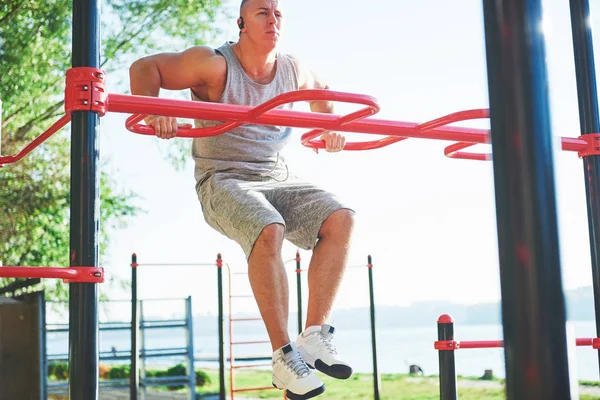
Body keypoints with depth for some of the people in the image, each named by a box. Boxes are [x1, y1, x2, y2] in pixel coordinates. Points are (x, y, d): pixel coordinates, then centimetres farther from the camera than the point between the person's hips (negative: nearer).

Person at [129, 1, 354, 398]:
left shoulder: (294, 71, 7)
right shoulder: (215, 65, -10)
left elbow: (321, 88, 31)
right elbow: (144, 68, -11)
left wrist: (330, 126, 17)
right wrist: (152, 113, -28)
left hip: (278, 179, 6)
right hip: (224, 181, -6)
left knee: (341, 217, -19)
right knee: (269, 232, -36)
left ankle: (315, 336, -16)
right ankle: (284, 357, -26)